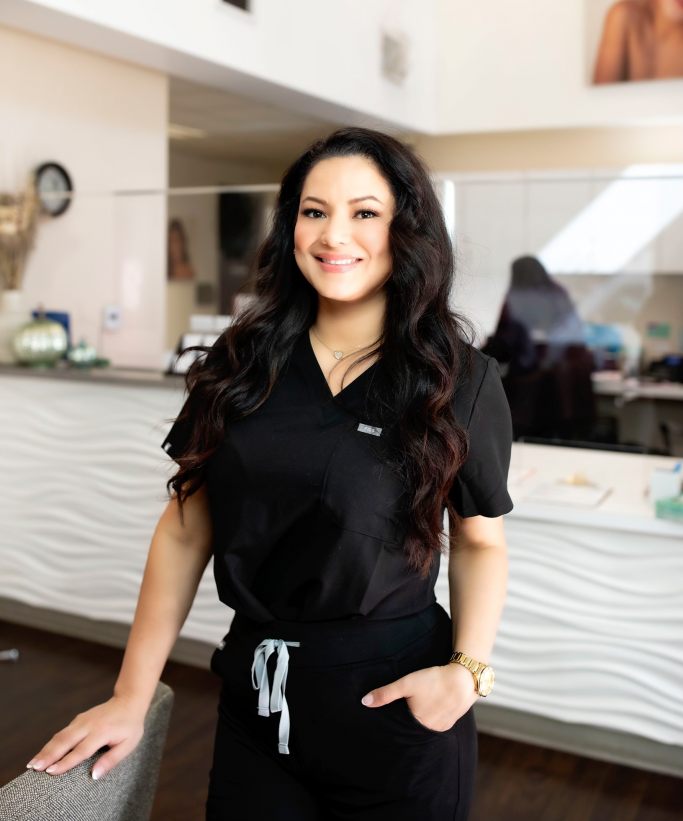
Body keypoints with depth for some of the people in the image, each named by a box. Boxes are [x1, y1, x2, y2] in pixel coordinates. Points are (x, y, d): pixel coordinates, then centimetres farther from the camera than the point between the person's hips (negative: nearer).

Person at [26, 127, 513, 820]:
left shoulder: (459, 382, -7)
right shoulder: (242, 367, -1)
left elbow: (479, 541, 3)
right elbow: (186, 530, 1)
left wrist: (467, 670, -12)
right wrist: (131, 697, 0)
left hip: (396, 707, -1)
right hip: (255, 699, 2)